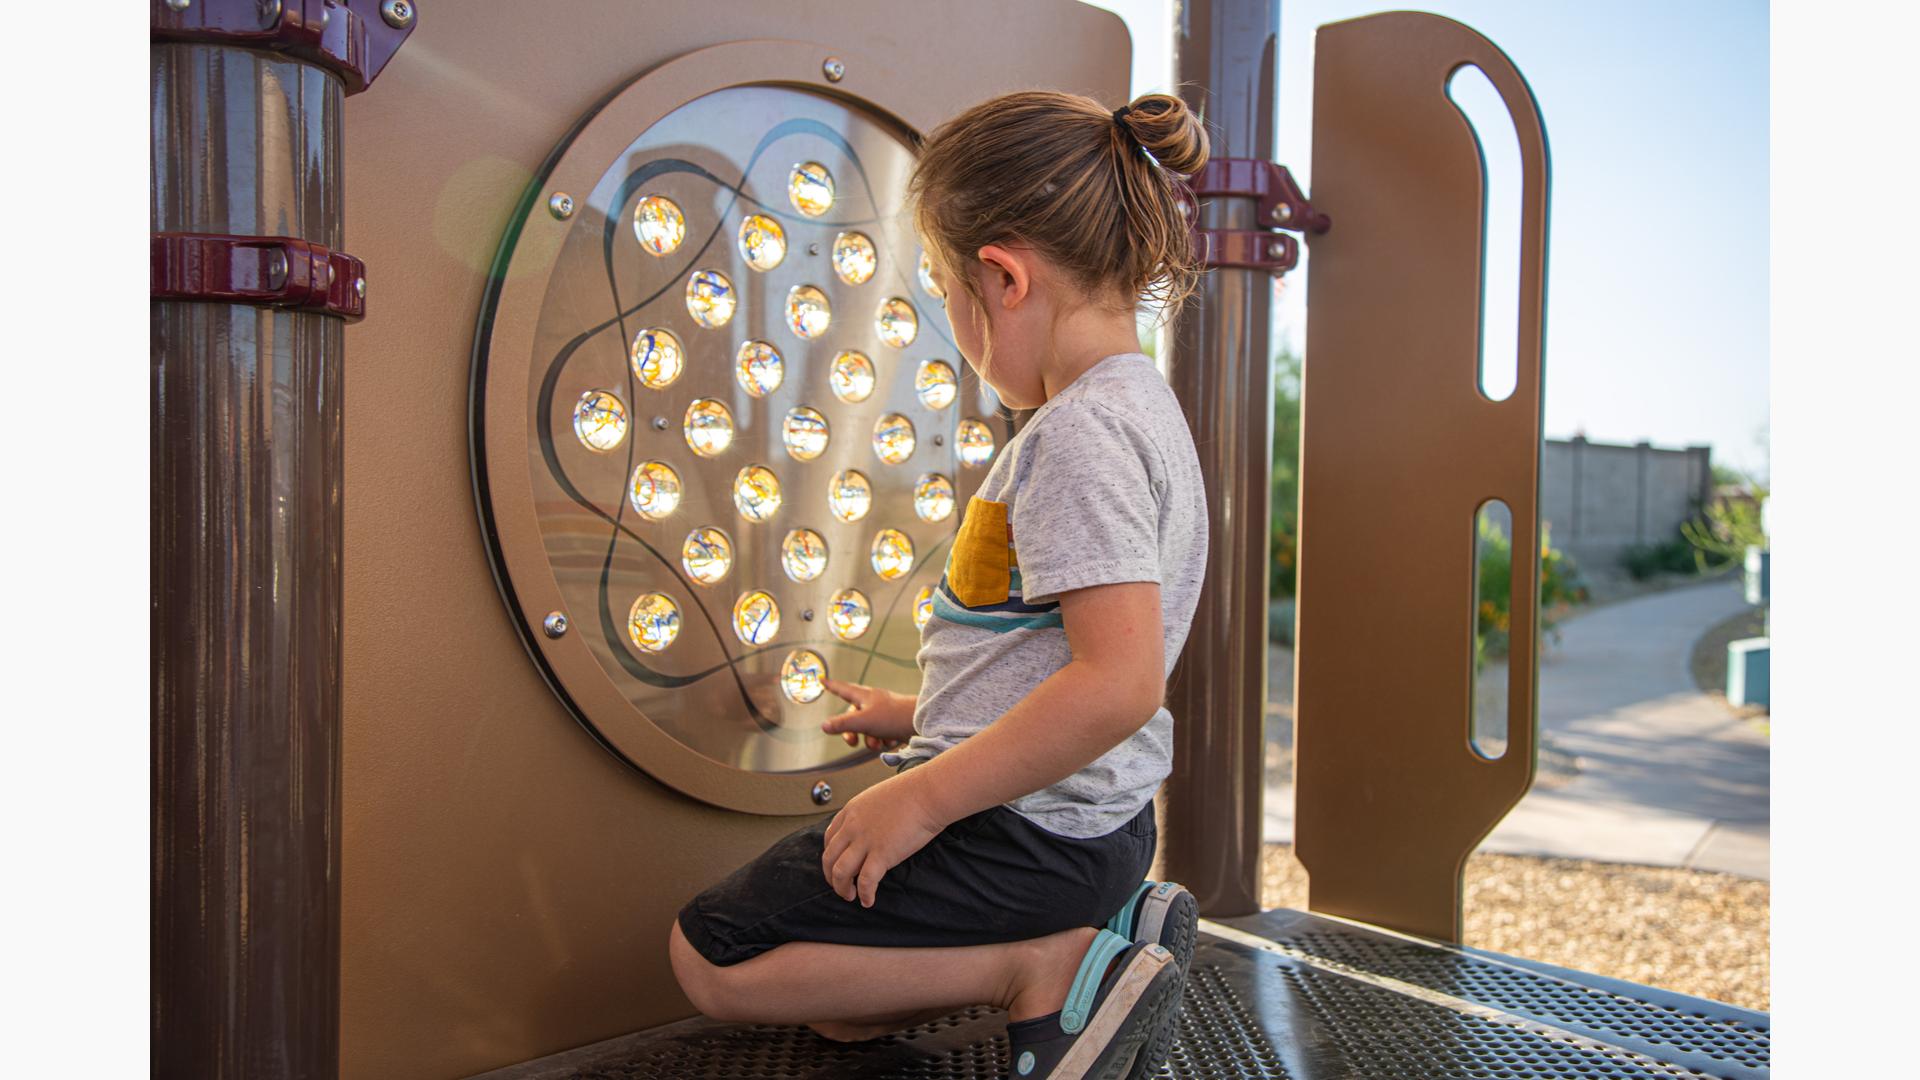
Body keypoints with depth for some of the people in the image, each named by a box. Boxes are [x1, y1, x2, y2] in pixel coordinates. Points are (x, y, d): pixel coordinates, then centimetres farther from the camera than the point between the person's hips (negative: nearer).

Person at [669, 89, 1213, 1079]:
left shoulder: (1080, 432, -23)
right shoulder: (1134, 404, 10)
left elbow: (1119, 681, -32)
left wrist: (924, 796, -25)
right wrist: (927, 716, 22)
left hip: (1028, 831, -10)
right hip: (1086, 817, 10)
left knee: (709, 957, 1)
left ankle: (1047, 966, -7)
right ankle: (1101, 925, 10)